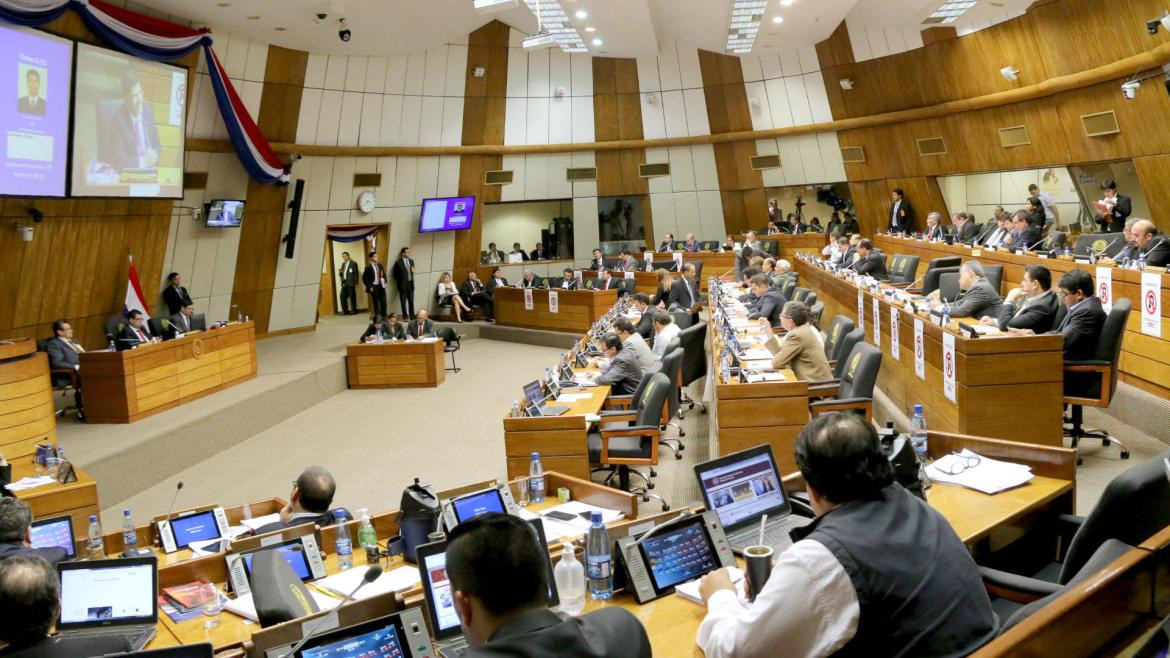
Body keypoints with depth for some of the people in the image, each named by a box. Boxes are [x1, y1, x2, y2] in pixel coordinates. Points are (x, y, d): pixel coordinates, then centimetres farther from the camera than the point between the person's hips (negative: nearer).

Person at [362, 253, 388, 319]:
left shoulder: (380, 265, 8)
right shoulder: (368, 267, -10)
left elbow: (384, 274, 19)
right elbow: (364, 278, -8)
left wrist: (385, 283, 6)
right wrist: (369, 287, -10)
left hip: (381, 286, 5)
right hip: (374, 287, -5)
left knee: (384, 302, 7)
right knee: (376, 303, 1)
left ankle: (384, 317, 18)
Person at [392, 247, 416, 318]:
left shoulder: (411, 261, 9)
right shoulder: (398, 262, -8)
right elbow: (395, 274, -3)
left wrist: (413, 271, 5)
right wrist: (399, 282, -1)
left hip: (410, 283, 5)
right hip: (403, 284, -5)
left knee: (411, 301, 7)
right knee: (403, 301, 2)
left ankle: (412, 316, 13)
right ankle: (405, 316, 8)